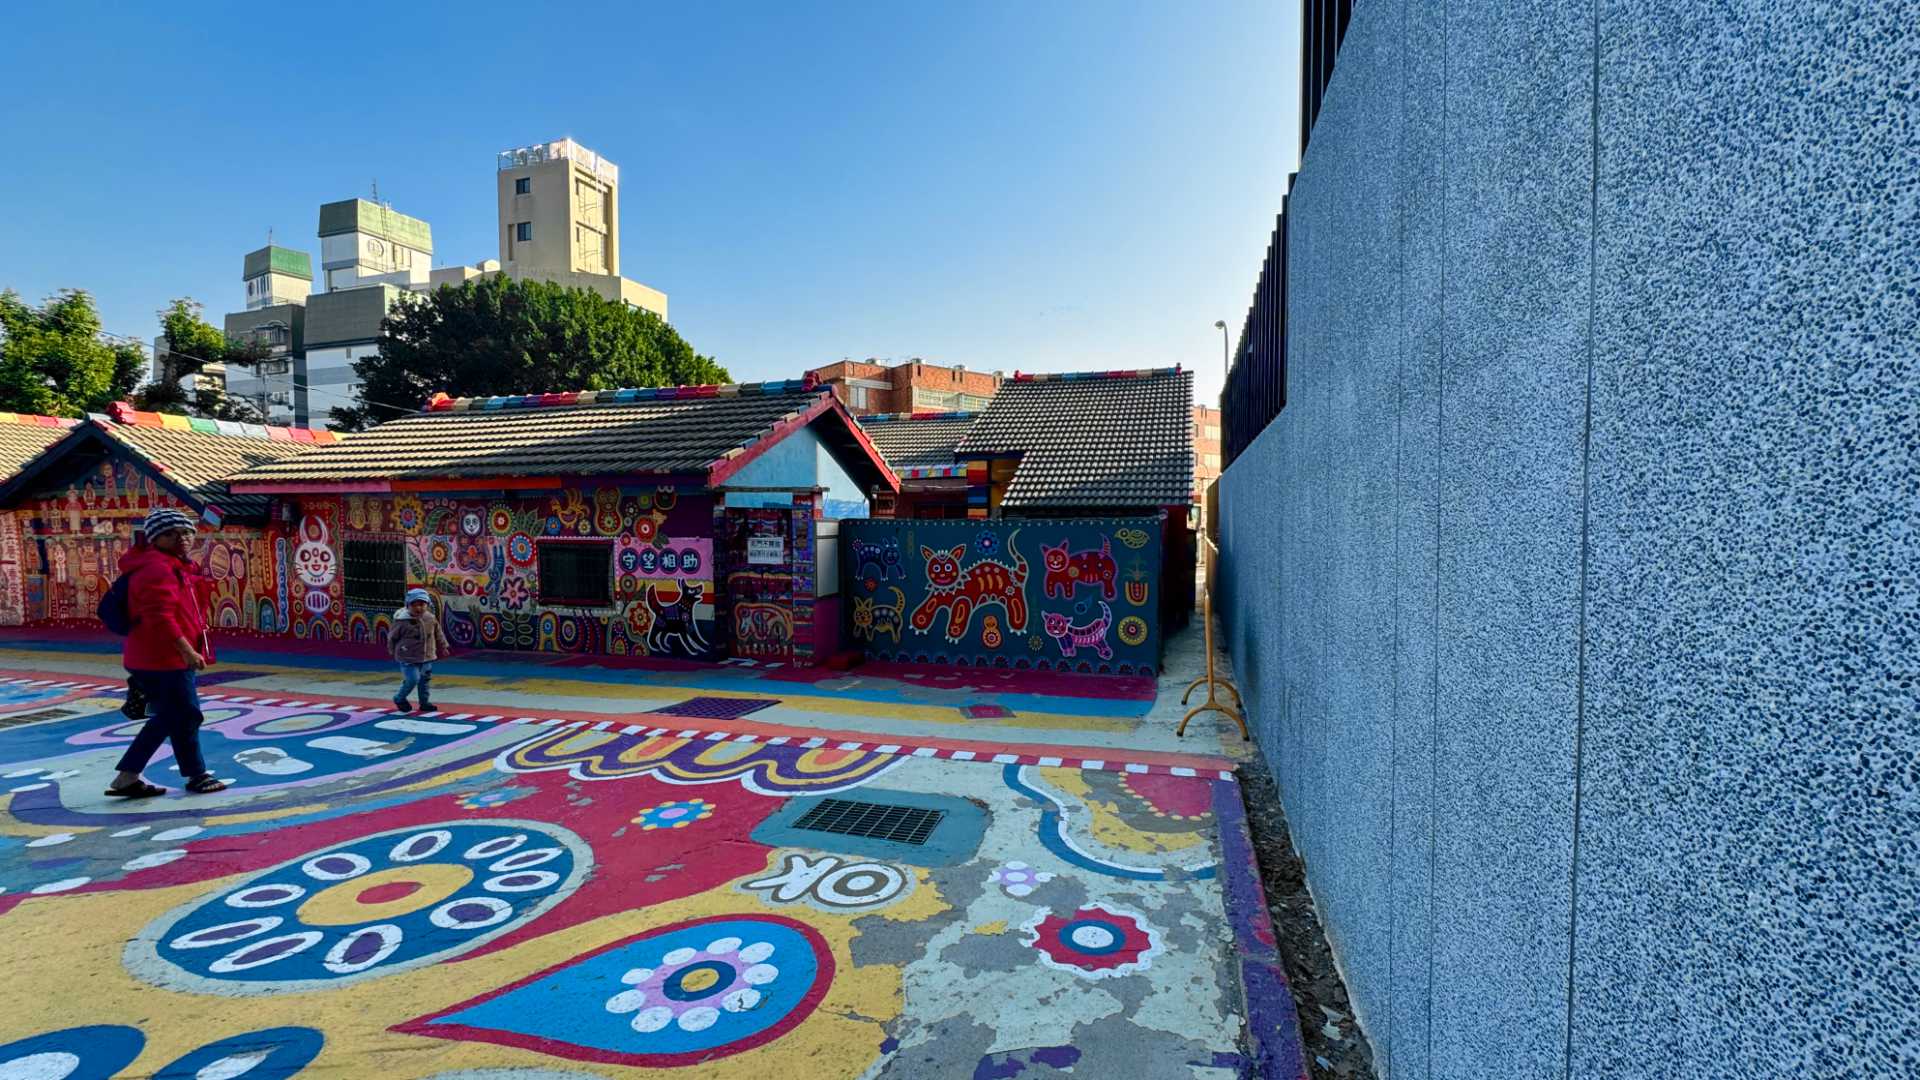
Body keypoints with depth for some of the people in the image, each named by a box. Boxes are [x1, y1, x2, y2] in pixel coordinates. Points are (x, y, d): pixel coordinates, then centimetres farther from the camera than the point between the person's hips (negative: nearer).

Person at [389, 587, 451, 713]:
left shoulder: (431, 619, -1)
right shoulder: (402, 621, -15)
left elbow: (438, 634, 14)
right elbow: (392, 637, -2)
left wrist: (444, 647, 21)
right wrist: (393, 652, 8)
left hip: (427, 657, 5)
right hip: (408, 659, -5)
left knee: (425, 679, 12)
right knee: (412, 679, -10)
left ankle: (424, 702, 25)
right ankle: (400, 699, 15)